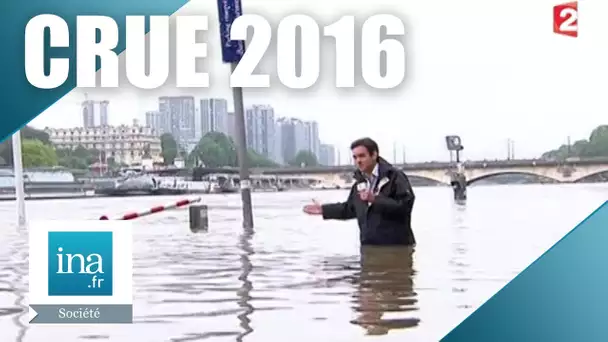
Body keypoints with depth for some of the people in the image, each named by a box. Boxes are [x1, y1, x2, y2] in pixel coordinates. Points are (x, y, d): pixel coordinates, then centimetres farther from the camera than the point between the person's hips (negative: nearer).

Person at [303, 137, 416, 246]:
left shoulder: (395, 176, -11)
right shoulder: (360, 182, 14)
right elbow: (350, 208, 27)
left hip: (396, 247, -7)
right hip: (370, 247, 7)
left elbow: (405, 205, -23)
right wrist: (323, 209, 26)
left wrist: (376, 199, -27)